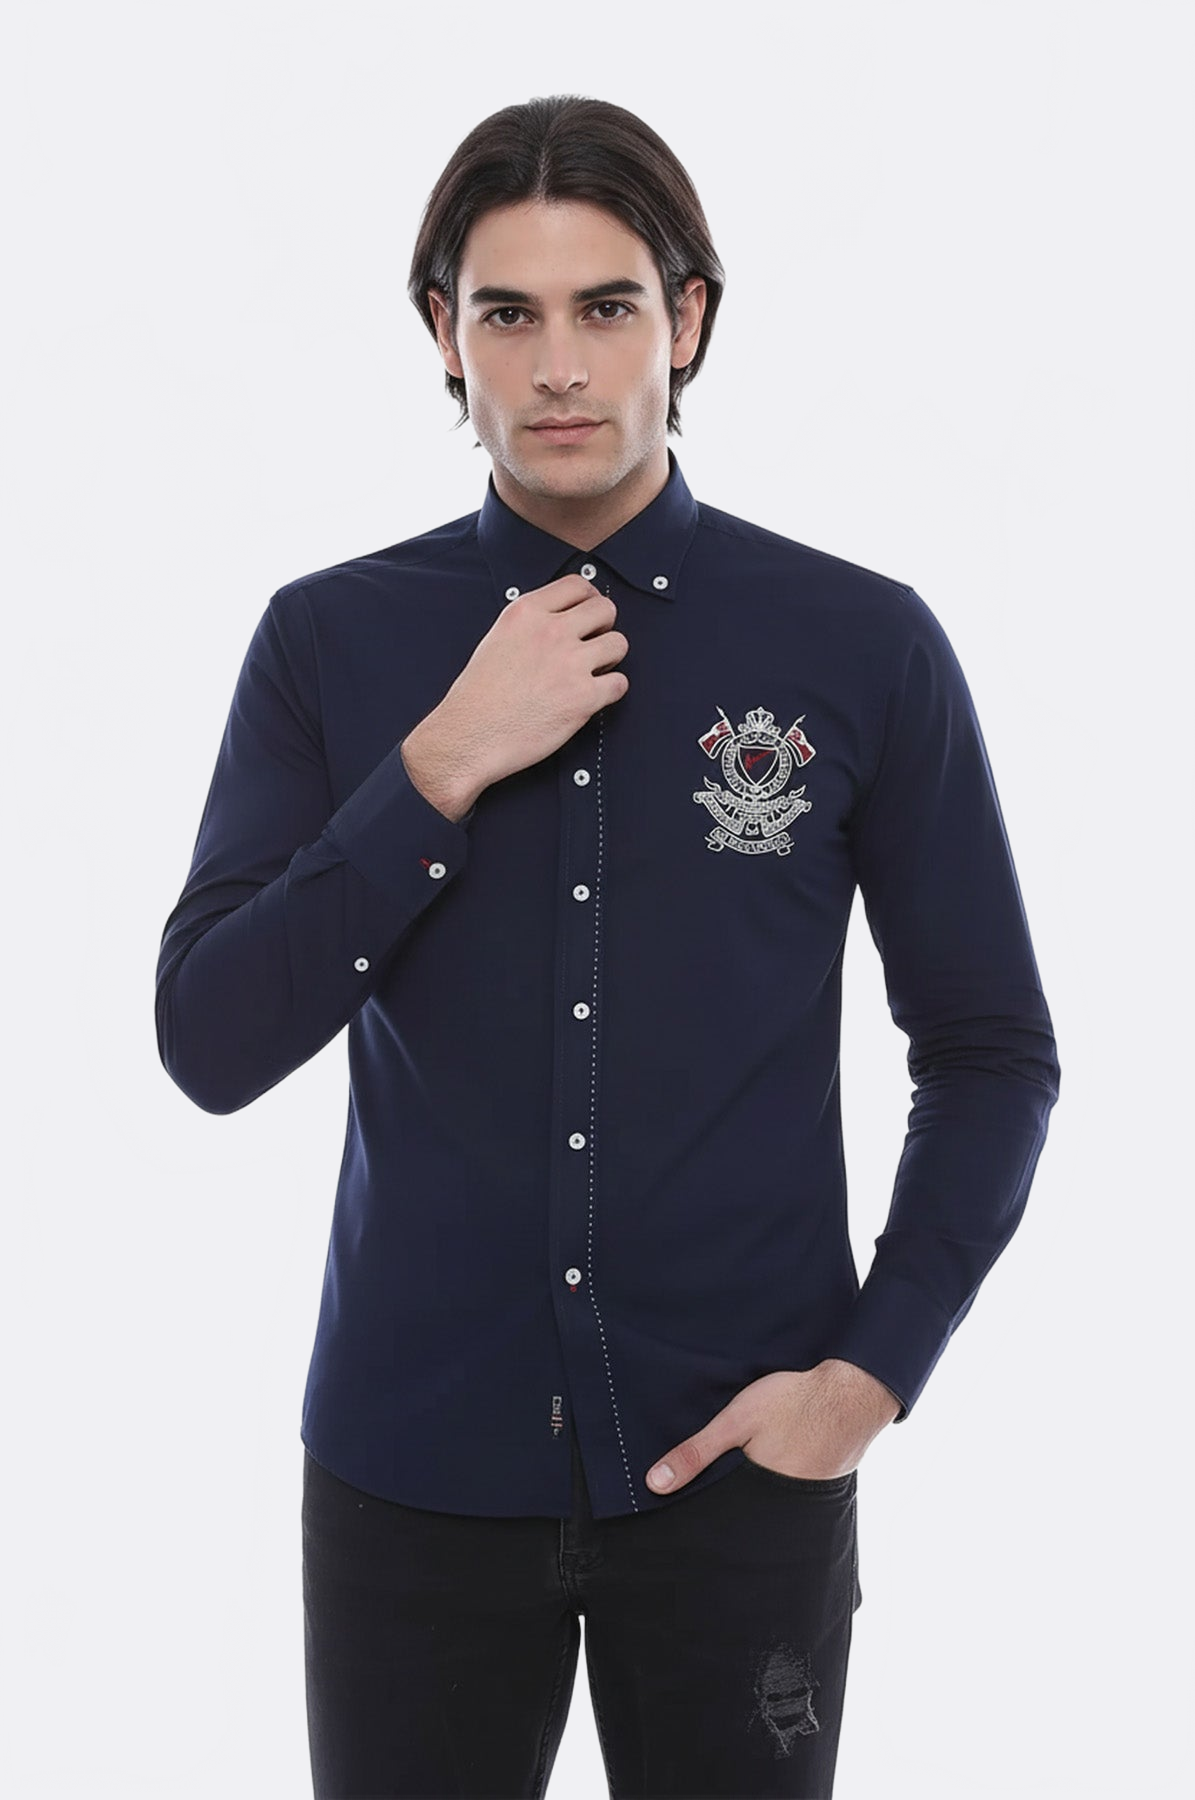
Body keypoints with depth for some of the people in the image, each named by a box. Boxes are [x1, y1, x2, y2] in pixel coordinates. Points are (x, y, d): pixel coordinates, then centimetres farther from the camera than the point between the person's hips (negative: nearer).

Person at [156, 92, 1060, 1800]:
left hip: (741, 1458, 0)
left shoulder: (863, 647, -3)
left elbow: (995, 1052, 3)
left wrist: (875, 1368, -5)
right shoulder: (330, 642, -1)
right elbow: (211, 1047, -7)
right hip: (415, 1464, 1)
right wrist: (444, 770, -15)